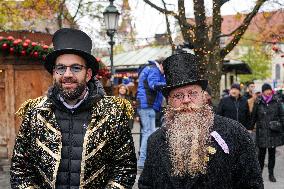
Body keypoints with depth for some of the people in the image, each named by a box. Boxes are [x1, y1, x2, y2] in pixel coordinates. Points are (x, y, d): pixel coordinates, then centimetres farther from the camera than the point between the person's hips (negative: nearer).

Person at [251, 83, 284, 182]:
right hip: (262, 132, -1)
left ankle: (271, 173, 21)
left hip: (273, 132, 1)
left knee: (272, 153, 9)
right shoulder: (258, 103, -2)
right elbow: (253, 117, 4)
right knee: (261, 153, 5)